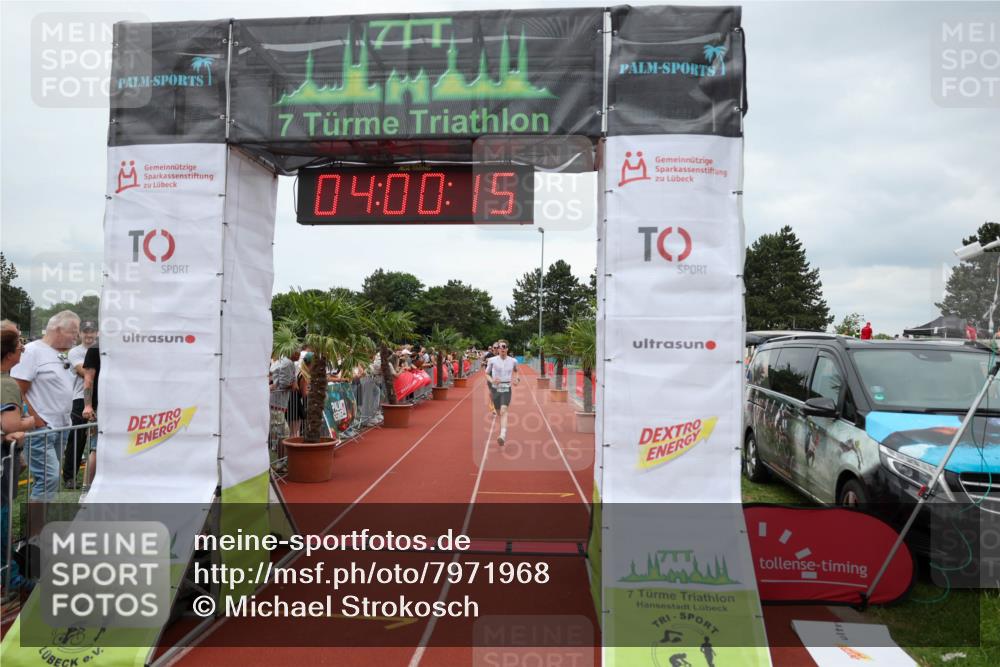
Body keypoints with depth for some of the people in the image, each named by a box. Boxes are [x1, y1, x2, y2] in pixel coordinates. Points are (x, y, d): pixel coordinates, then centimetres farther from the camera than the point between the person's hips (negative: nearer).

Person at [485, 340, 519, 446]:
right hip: (496, 389, 1)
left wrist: (516, 378, 6)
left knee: (503, 411, -21)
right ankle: (504, 433, 33)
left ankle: (502, 436, -33)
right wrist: (492, 381, -13)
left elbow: (515, 370, 24)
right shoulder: (492, 360, -2)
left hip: (506, 389, -1)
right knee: (499, 413, 11)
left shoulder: (513, 361, 2)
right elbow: (487, 374, 6)